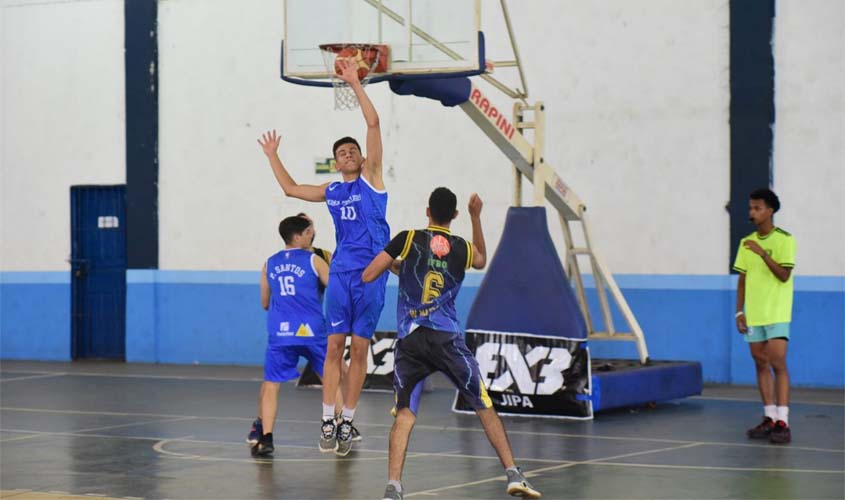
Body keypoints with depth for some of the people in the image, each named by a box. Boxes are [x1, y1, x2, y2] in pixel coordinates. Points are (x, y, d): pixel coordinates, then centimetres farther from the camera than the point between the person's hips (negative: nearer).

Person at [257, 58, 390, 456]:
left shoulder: (371, 179, 2)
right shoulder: (331, 192, 14)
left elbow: (373, 124, -6)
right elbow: (290, 188, 28)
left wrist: (354, 83, -8)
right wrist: (273, 156, 30)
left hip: (371, 274, -3)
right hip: (340, 274, 3)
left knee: (359, 349, 1)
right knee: (334, 347, -2)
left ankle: (347, 421, 8)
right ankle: (328, 421, -1)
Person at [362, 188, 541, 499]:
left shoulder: (408, 239, 2)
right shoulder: (463, 248, 9)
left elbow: (368, 276, 3)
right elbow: (482, 261, 35)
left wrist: (393, 264, 22)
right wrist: (476, 217, 35)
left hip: (409, 341, 0)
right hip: (447, 339, 1)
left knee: (404, 413, 4)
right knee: (485, 407, 10)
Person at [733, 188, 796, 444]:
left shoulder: (784, 240, -5)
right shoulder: (746, 243, 11)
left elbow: (784, 275, -15)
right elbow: (742, 279, 14)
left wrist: (763, 253, -24)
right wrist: (739, 311, 8)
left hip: (777, 314, -6)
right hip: (753, 315, 6)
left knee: (778, 363, -12)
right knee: (761, 364, 7)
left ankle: (782, 422, -13)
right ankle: (769, 419, 13)